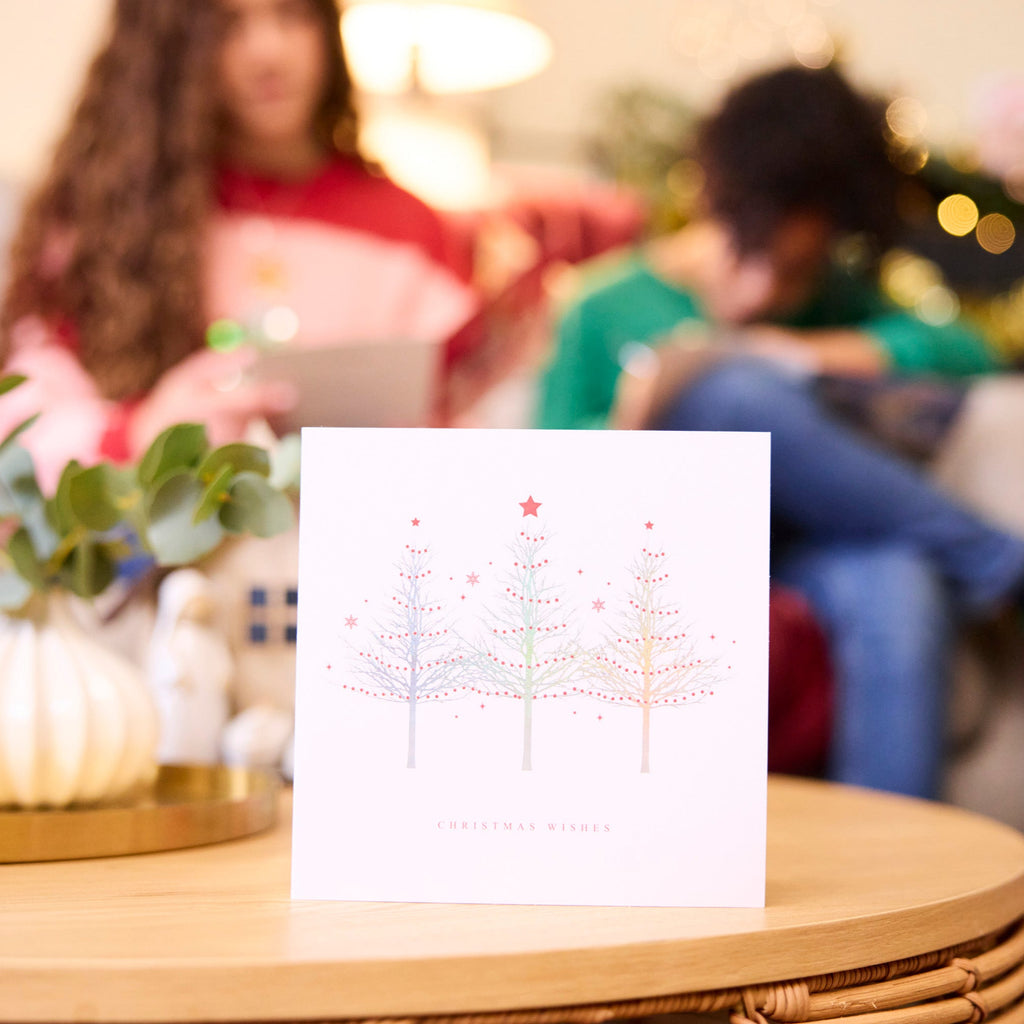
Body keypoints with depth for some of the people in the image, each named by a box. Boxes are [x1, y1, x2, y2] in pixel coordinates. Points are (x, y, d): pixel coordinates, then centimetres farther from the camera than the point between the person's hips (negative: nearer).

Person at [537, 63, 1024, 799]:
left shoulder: (829, 300, 20)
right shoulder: (608, 310, 10)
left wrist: (812, 351, -5)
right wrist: (625, 427, -17)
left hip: (809, 540, 2)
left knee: (900, 593, -36)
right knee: (734, 391, -33)